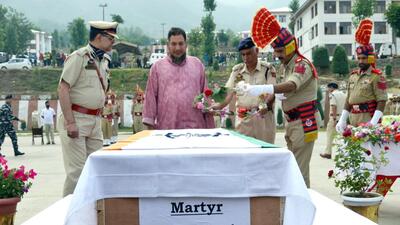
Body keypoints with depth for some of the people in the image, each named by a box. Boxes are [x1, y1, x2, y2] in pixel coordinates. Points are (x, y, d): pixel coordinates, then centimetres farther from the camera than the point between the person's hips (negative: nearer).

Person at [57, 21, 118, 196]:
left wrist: (99, 118, 17)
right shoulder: (79, 57, -10)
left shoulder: (104, 60, 14)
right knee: (77, 169, -8)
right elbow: (63, 89, -15)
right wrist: (70, 122, -20)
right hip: (76, 117, -8)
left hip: (95, 120, 8)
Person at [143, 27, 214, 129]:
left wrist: (210, 125, 10)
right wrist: (150, 124, 0)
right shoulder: (157, 67, 7)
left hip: (195, 127, 1)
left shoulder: (197, 64, 12)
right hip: (166, 127, -1)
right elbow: (151, 97, 5)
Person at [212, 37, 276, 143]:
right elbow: (230, 92, 7)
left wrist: (266, 105, -26)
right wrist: (220, 105, -10)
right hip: (242, 119, 3)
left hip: (263, 117, -2)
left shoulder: (268, 69, 2)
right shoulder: (237, 70, 12)